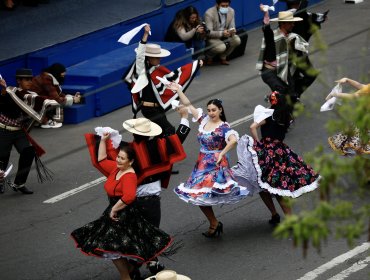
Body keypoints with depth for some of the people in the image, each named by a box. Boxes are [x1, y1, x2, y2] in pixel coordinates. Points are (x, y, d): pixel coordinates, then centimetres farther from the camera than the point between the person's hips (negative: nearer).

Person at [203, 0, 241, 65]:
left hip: (224, 35, 6)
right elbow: (208, 33, -26)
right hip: (211, 37, -6)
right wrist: (222, 33, -42)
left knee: (237, 40, -20)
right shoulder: (209, 13, -25)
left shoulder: (231, 11, -8)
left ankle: (223, 57, 2)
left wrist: (232, 31, -29)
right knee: (221, 47, -32)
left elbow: (232, 27, -3)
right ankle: (208, 57, 0)